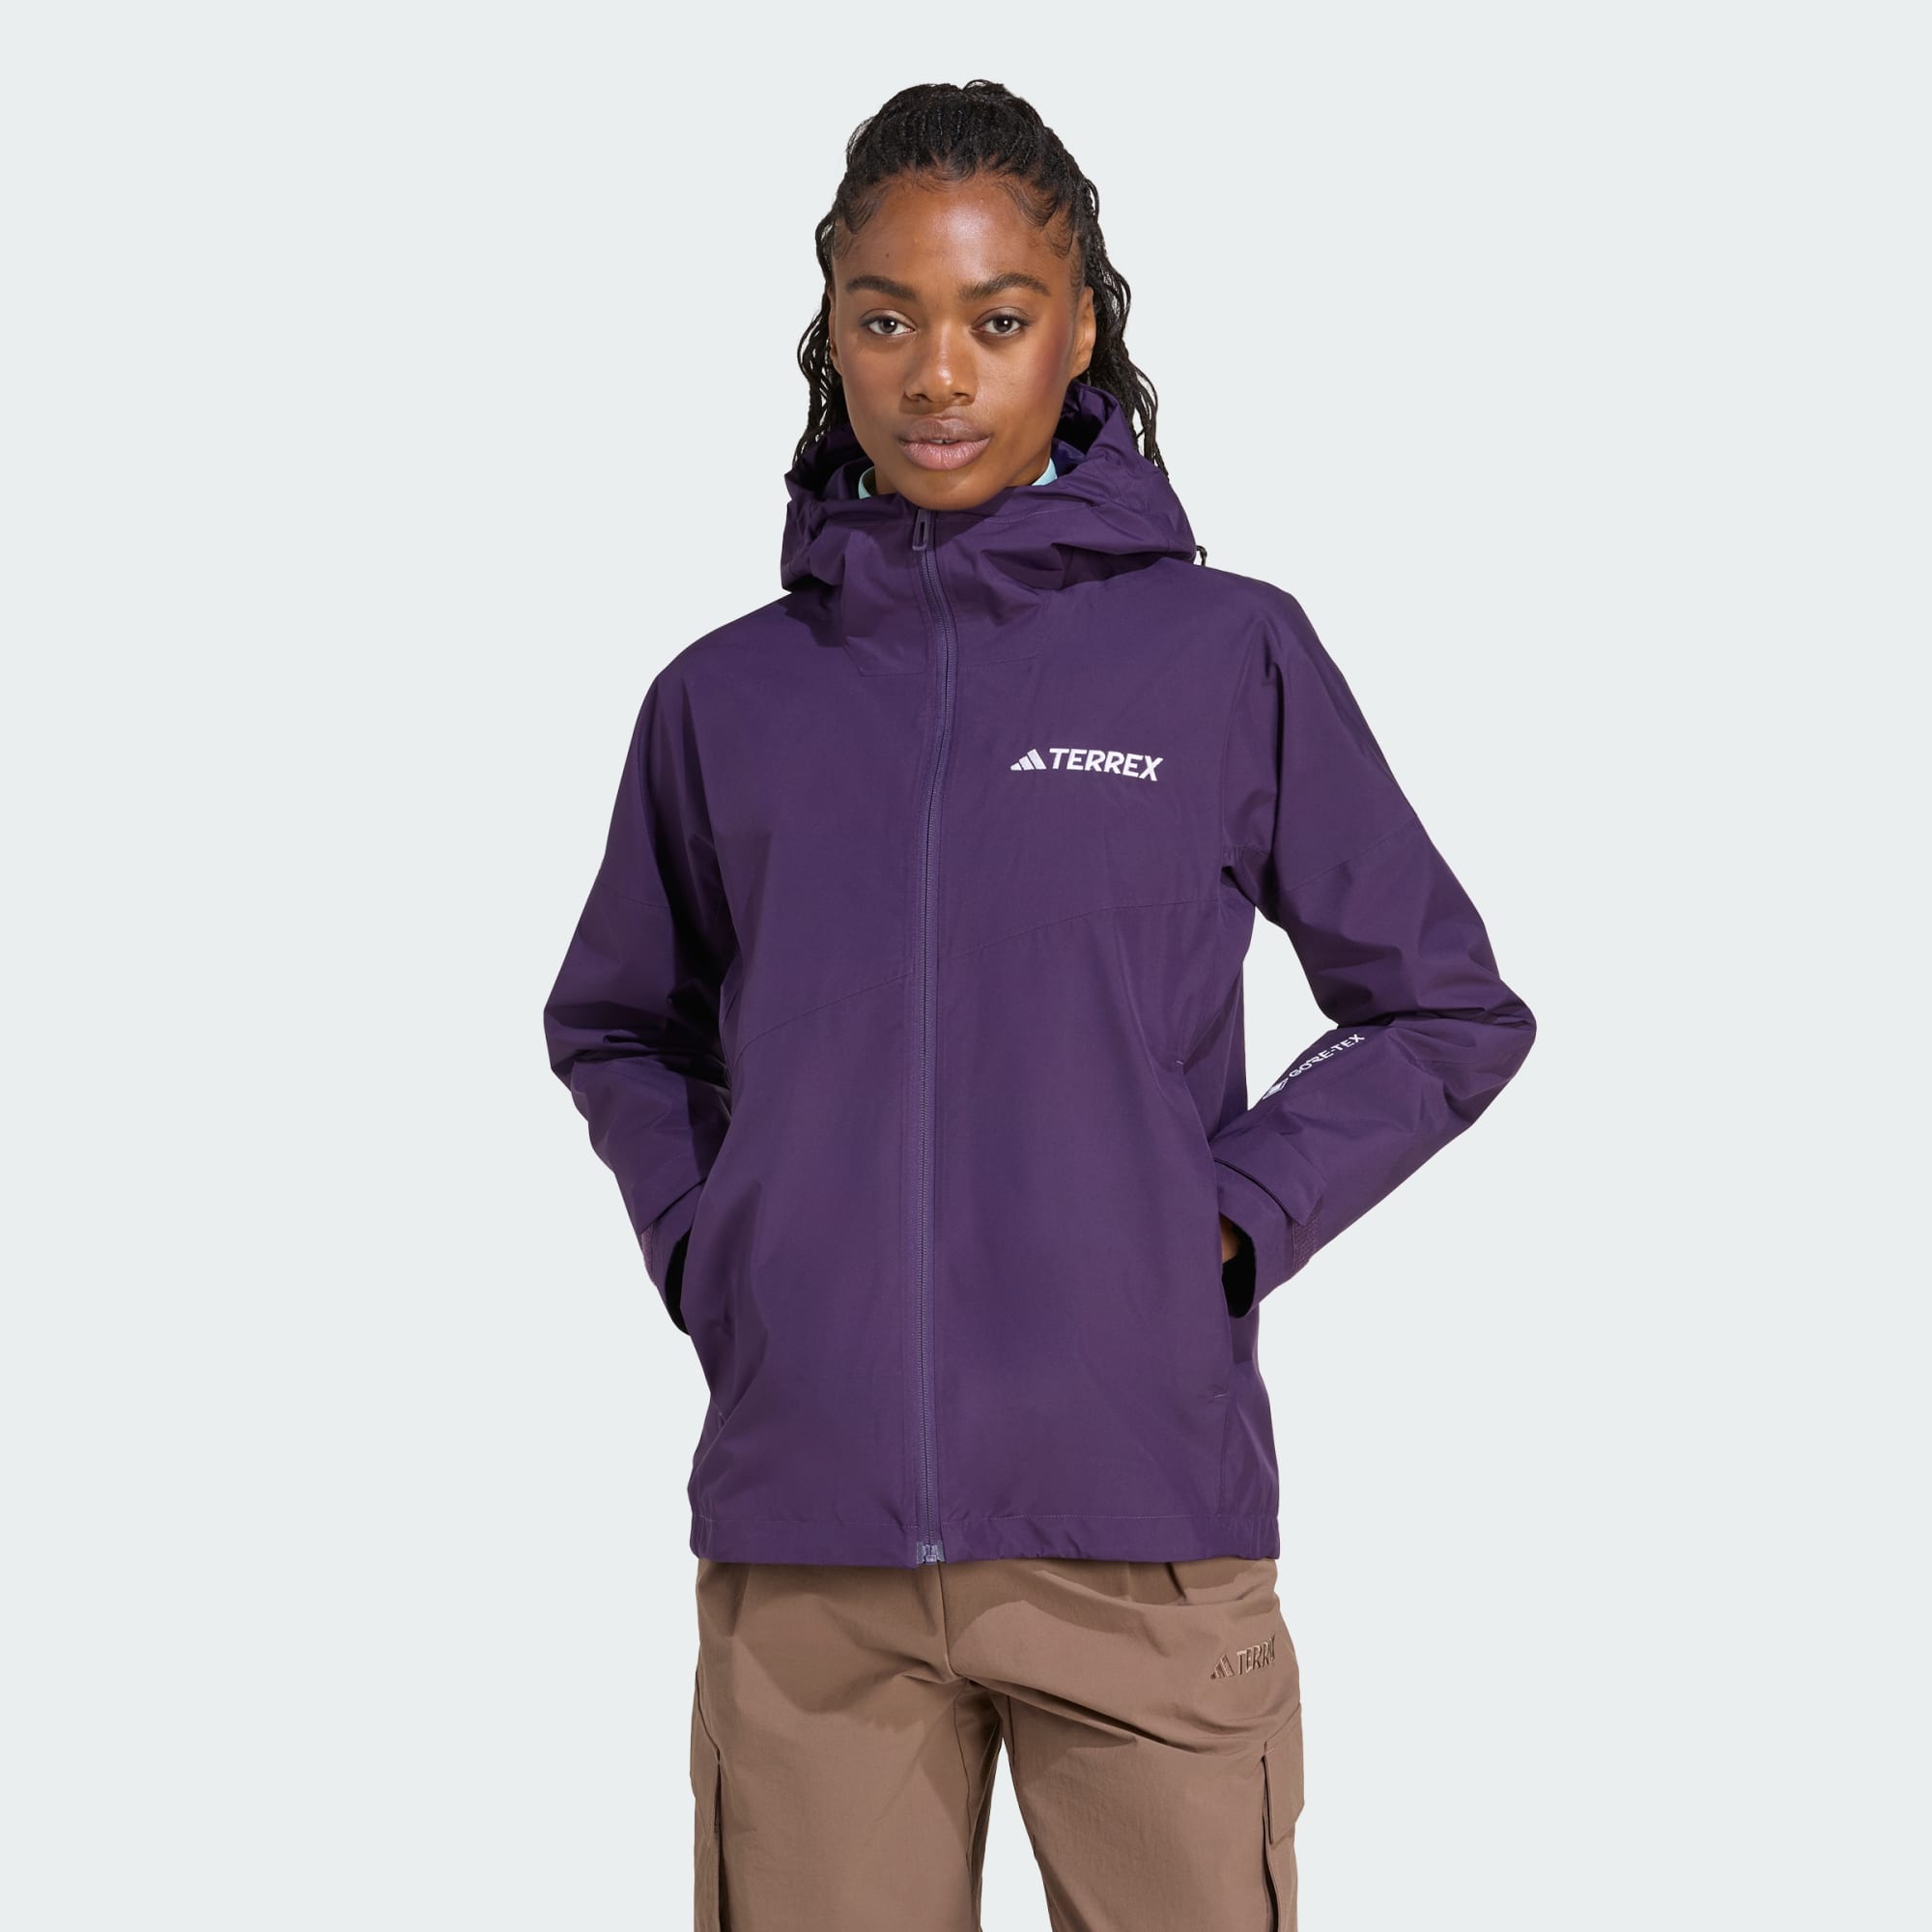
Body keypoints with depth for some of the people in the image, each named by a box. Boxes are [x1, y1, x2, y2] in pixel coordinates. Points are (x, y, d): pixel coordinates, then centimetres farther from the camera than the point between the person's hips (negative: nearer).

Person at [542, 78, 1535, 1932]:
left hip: (1139, 1520, -1)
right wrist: (700, 1247, 7)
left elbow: (1447, 1011, 9)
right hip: (801, 1543, 2)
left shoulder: (1231, 656, 2)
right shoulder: (723, 700, 8)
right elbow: (614, 1025, 23)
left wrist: (1231, 1220, -3)